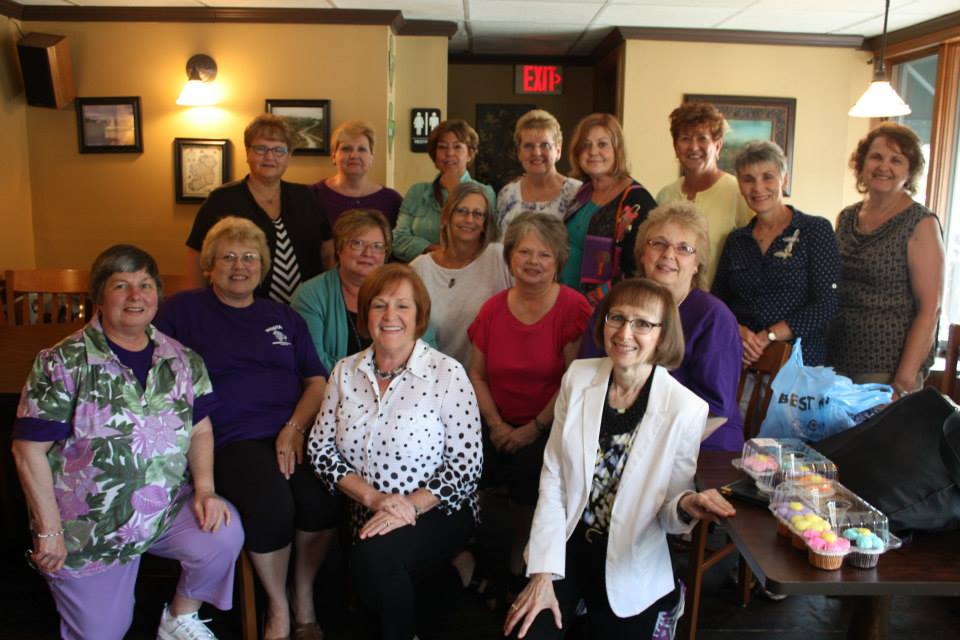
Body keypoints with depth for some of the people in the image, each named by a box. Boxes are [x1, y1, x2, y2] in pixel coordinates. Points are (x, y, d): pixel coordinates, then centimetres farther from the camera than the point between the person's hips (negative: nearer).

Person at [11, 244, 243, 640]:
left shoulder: (182, 361, 1)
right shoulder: (62, 363, -9)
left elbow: (200, 430, 7)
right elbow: (29, 450, -9)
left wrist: (205, 489, -10)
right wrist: (49, 531, -10)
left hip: (169, 509, 2)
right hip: (87, 529, -2)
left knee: (224, 533, -24)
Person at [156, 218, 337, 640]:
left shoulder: (284, 317, 21)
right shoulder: (183, 310, 13)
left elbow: (317, 380, 14)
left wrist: (295, 428, -4)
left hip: (293, 432, 3)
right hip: (232, 441, -2)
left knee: (321, 498, -28)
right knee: (272, 506, -32)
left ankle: (304, 597, 2)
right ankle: (277, 605, -2)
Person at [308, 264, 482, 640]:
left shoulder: (447, 373, -11)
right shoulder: (345, 372, 2)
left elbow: (467, 464, -10)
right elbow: (321, 448, 2)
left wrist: (409, 507, -19)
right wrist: (373, 497, -12)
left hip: (436, 513, -4)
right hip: (369, 519, 4)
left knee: (373, 558, -29)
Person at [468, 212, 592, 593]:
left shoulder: (573, 308, -7)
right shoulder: (493, 309, 8)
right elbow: (478, 374, 9)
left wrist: (535, 429, -12)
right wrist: (495, 424, -4)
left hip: (550, 429, -4)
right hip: (501, 426, 4)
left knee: (528, 467, -28)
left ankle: (518, 563, -2)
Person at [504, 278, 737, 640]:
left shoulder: (686, 409, -15)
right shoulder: (578, 377, -7)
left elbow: (667, 513, -5)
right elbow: (553, 479, -6)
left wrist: (686, 507, -29)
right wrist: (543, 573, -12)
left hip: (629, 568, -1)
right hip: (565, 547, 2)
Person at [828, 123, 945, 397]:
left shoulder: (921, 224, -7)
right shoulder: (846, 218, 8)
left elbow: (929, 310, -11)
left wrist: (903, 383, -16)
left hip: (887, 367, -5)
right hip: (836, 360, 5)